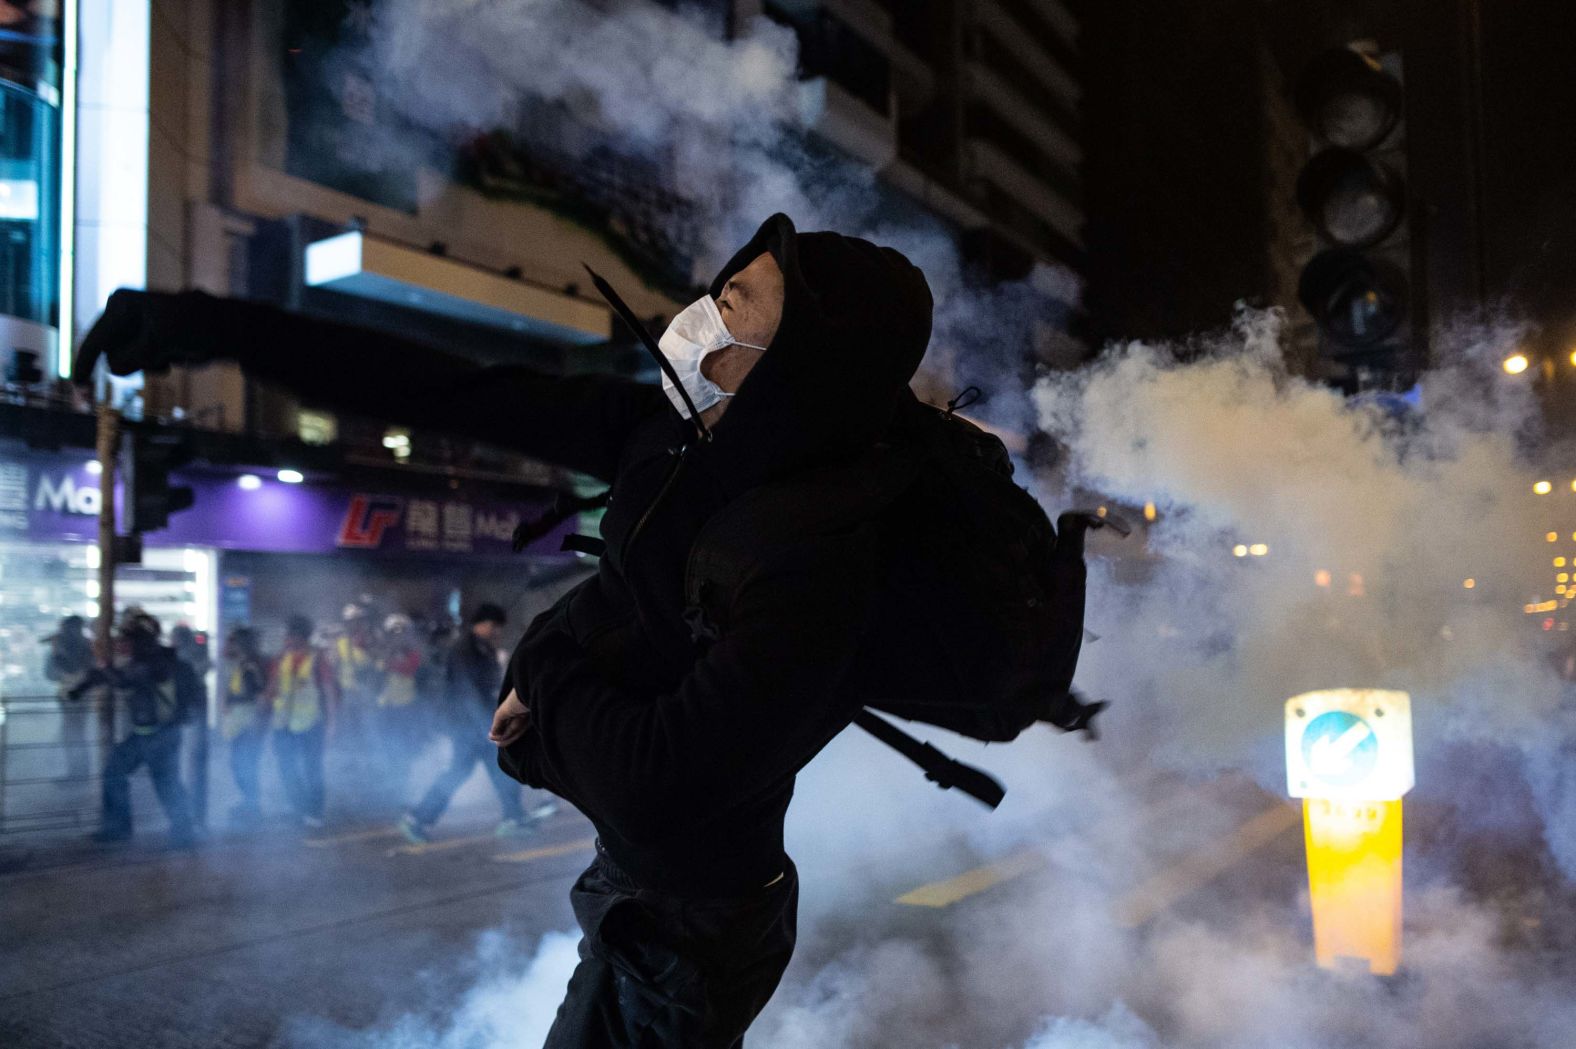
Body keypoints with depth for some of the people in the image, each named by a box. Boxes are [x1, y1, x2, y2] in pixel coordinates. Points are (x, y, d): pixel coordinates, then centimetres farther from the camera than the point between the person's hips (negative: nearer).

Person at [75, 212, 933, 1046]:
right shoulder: (673, 436, -10)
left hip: (687, 931, -7)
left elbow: (652, 785, -35)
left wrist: (544, 661, -15)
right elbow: (468, 397, -8)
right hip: (638, 872, 7)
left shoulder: (821, 554, -32)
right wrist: (216, 328, -6)